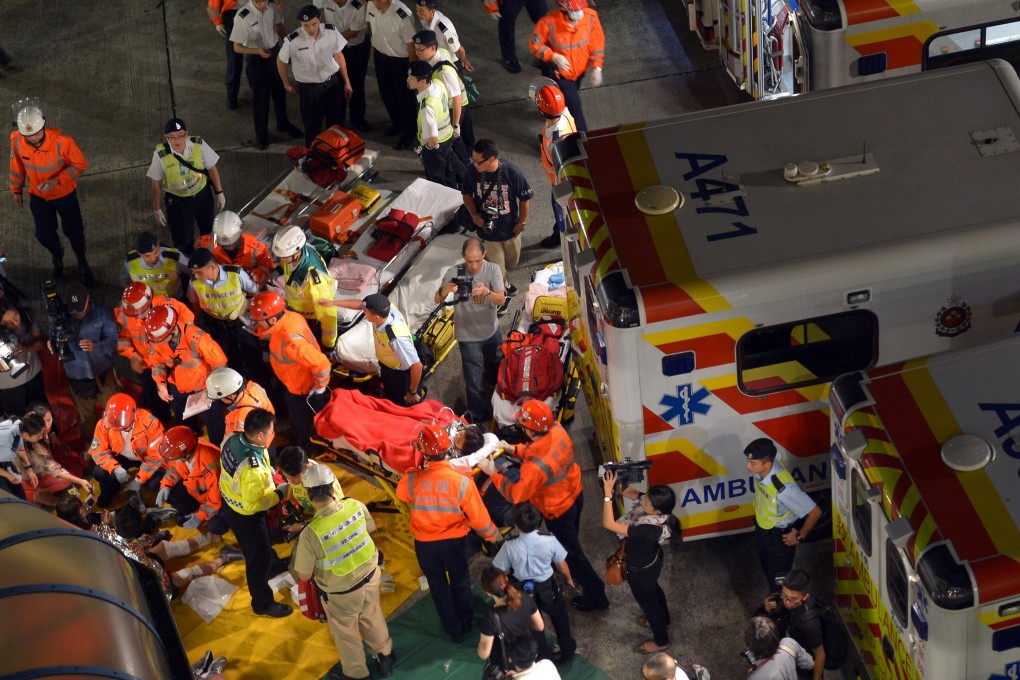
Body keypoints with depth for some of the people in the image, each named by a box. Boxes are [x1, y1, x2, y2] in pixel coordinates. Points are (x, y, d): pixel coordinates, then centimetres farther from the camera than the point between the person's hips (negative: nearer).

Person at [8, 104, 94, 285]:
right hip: (38, 195, 2)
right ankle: (57, 255, 49)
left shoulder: (62, 141, -33)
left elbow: (80, 164, -20)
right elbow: (17, 165, -4)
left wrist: (58, 180, -30)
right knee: (44, 235, 13)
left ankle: (82, 263, 41)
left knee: (74, 232, 11)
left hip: (64, 193, -2)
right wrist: (17, 190, 8)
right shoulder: (16, 140, -23)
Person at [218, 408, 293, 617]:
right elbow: (252, 505, -31)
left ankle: (273, 566, 63)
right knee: (258, 558, 14)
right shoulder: (253, 469, -42)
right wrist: (279, 494, -18)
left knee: (264, 540, 35)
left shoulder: (232, 439, -18)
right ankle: (263, 603, 35)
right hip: (245, 515, -8)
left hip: (230, 501, 8)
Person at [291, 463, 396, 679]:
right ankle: (385, 658, 54)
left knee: (346, 633, 25)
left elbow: (303, 576, -20)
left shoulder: (310, 533, -34)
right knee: (372, 619, 32)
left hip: (342, 592, -4)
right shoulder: (355, 506, -21)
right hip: (370, 576, 4)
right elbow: (371, 527, 3)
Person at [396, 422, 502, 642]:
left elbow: (401, 495, 0)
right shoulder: (462, 481, -26)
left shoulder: (411, 480, -25)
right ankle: (466, 621, 46)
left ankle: (454, 629, 39)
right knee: (460, 582, 27)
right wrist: (494, 536, 3)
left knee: (438, 585, 23)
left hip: (425, 543, 0)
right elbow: (479, 517, -16)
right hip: (454, 541, 0)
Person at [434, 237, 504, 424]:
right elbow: (437, 300, -21)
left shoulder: (492, 270, -18)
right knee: (474, 381, 1)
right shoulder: (454, 272, -20)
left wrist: (486, 292, -47)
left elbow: (501, 300, -25)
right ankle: (479, 419, 19)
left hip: (491, 331, 3)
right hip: (468, 335, -3)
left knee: (495, 367, 30)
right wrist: (445, 290, -44)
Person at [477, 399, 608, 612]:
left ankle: (595, 596, 34)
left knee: (571, 553, 17)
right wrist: (513, 449, -6)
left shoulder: (535, 467, -42)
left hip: (559, 512, -7)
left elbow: (516, 495, -26)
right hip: (575, 495, 7)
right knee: (569, 542, 34)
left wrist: (493, 473, -18)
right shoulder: (557, 431, -22)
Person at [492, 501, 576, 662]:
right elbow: (562, 565, -10)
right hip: (548, 588, 0)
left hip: (525, 591, 0)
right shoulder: (549, 540, -26)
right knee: (560, 618, 30)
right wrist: (568, 579, 12)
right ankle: (567, 650, 49)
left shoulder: (510, 546, -28)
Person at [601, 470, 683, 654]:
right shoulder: (654, 505, -26)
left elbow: (609, 524, -48)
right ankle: (663, 621, 64)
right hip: (651, 560, 7)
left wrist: (608, 492, -49)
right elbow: (629, 492, -13)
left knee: (648, 602, 21)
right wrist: (618, 482, -34)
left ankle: (661, 641, 48)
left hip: (641, 570, -7)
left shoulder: (650, 530, -47)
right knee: (653, 589, 35)